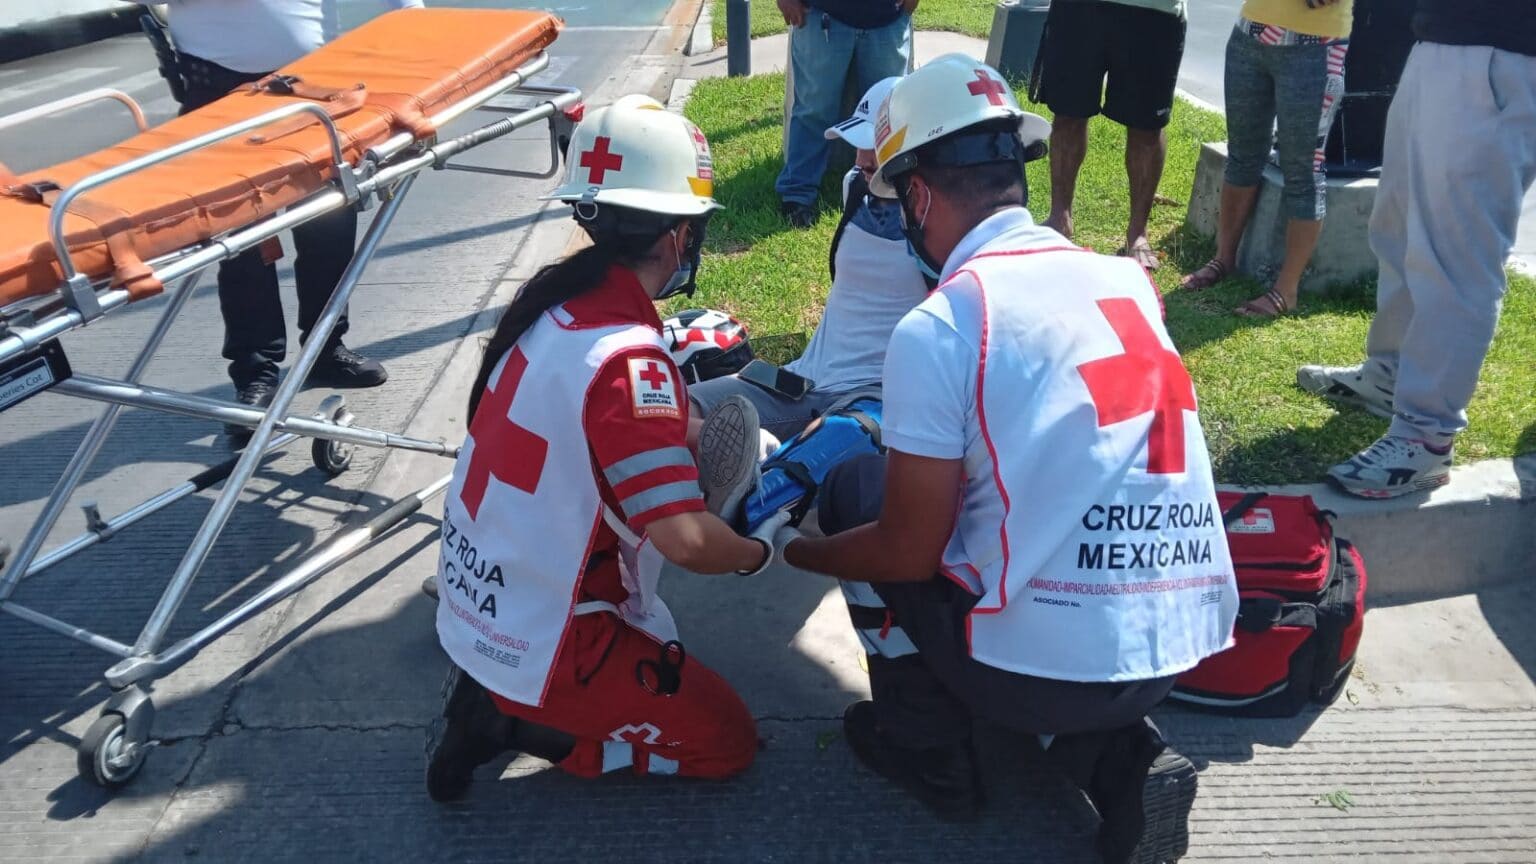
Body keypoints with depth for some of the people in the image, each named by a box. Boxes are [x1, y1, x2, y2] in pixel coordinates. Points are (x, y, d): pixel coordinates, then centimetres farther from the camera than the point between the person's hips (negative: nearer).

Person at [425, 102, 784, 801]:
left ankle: (494, 694, 14)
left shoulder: (553, 298, -3)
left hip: (475, 607, 8)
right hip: (545, 650, -8)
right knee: (728, 742, 8)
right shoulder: (627, 359, -28)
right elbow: (685, 539, -30)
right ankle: (518, 723, 1)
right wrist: (761, 552, -10)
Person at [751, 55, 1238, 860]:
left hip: (1043, 663, -6)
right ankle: (1120, 761, 13)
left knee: (855, 487, 13)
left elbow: (908, 555, -7)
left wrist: (791, 549, 12)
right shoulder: (1129, 282, 7)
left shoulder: (937, 325, -13)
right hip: (1185, 647, 6)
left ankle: (929, 753, 21)